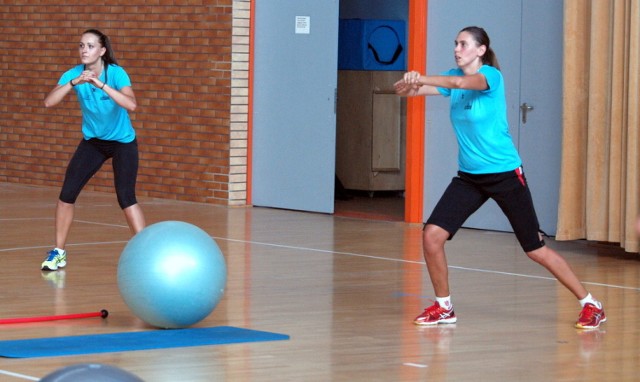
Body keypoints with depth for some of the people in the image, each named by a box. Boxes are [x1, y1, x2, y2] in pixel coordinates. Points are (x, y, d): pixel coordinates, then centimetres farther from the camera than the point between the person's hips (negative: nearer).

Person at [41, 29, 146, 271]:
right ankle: (58, 252, 13)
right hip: (92, 142, 4)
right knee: (67, 194, -3)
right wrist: (74, 82, -39)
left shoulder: (116, 73, -22)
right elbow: (49, 102, -26)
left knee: (126, 199, -17)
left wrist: (101, 84, -45)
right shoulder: (74, 74, -13)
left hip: (122, 142, -4)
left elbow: (131, 105, -39)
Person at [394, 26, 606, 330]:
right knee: (432, 234, -9)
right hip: (469, 176, 6)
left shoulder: (491, 75, -14)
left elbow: (461, 83, -36)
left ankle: (590, 305, 11)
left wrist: (419, 78, -45)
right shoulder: (454, 76, 5)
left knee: (535, 249, -2)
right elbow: (415, 89, -9)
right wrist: (407, 86, -33)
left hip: (505, 174, -6)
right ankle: (443, 307, 9)